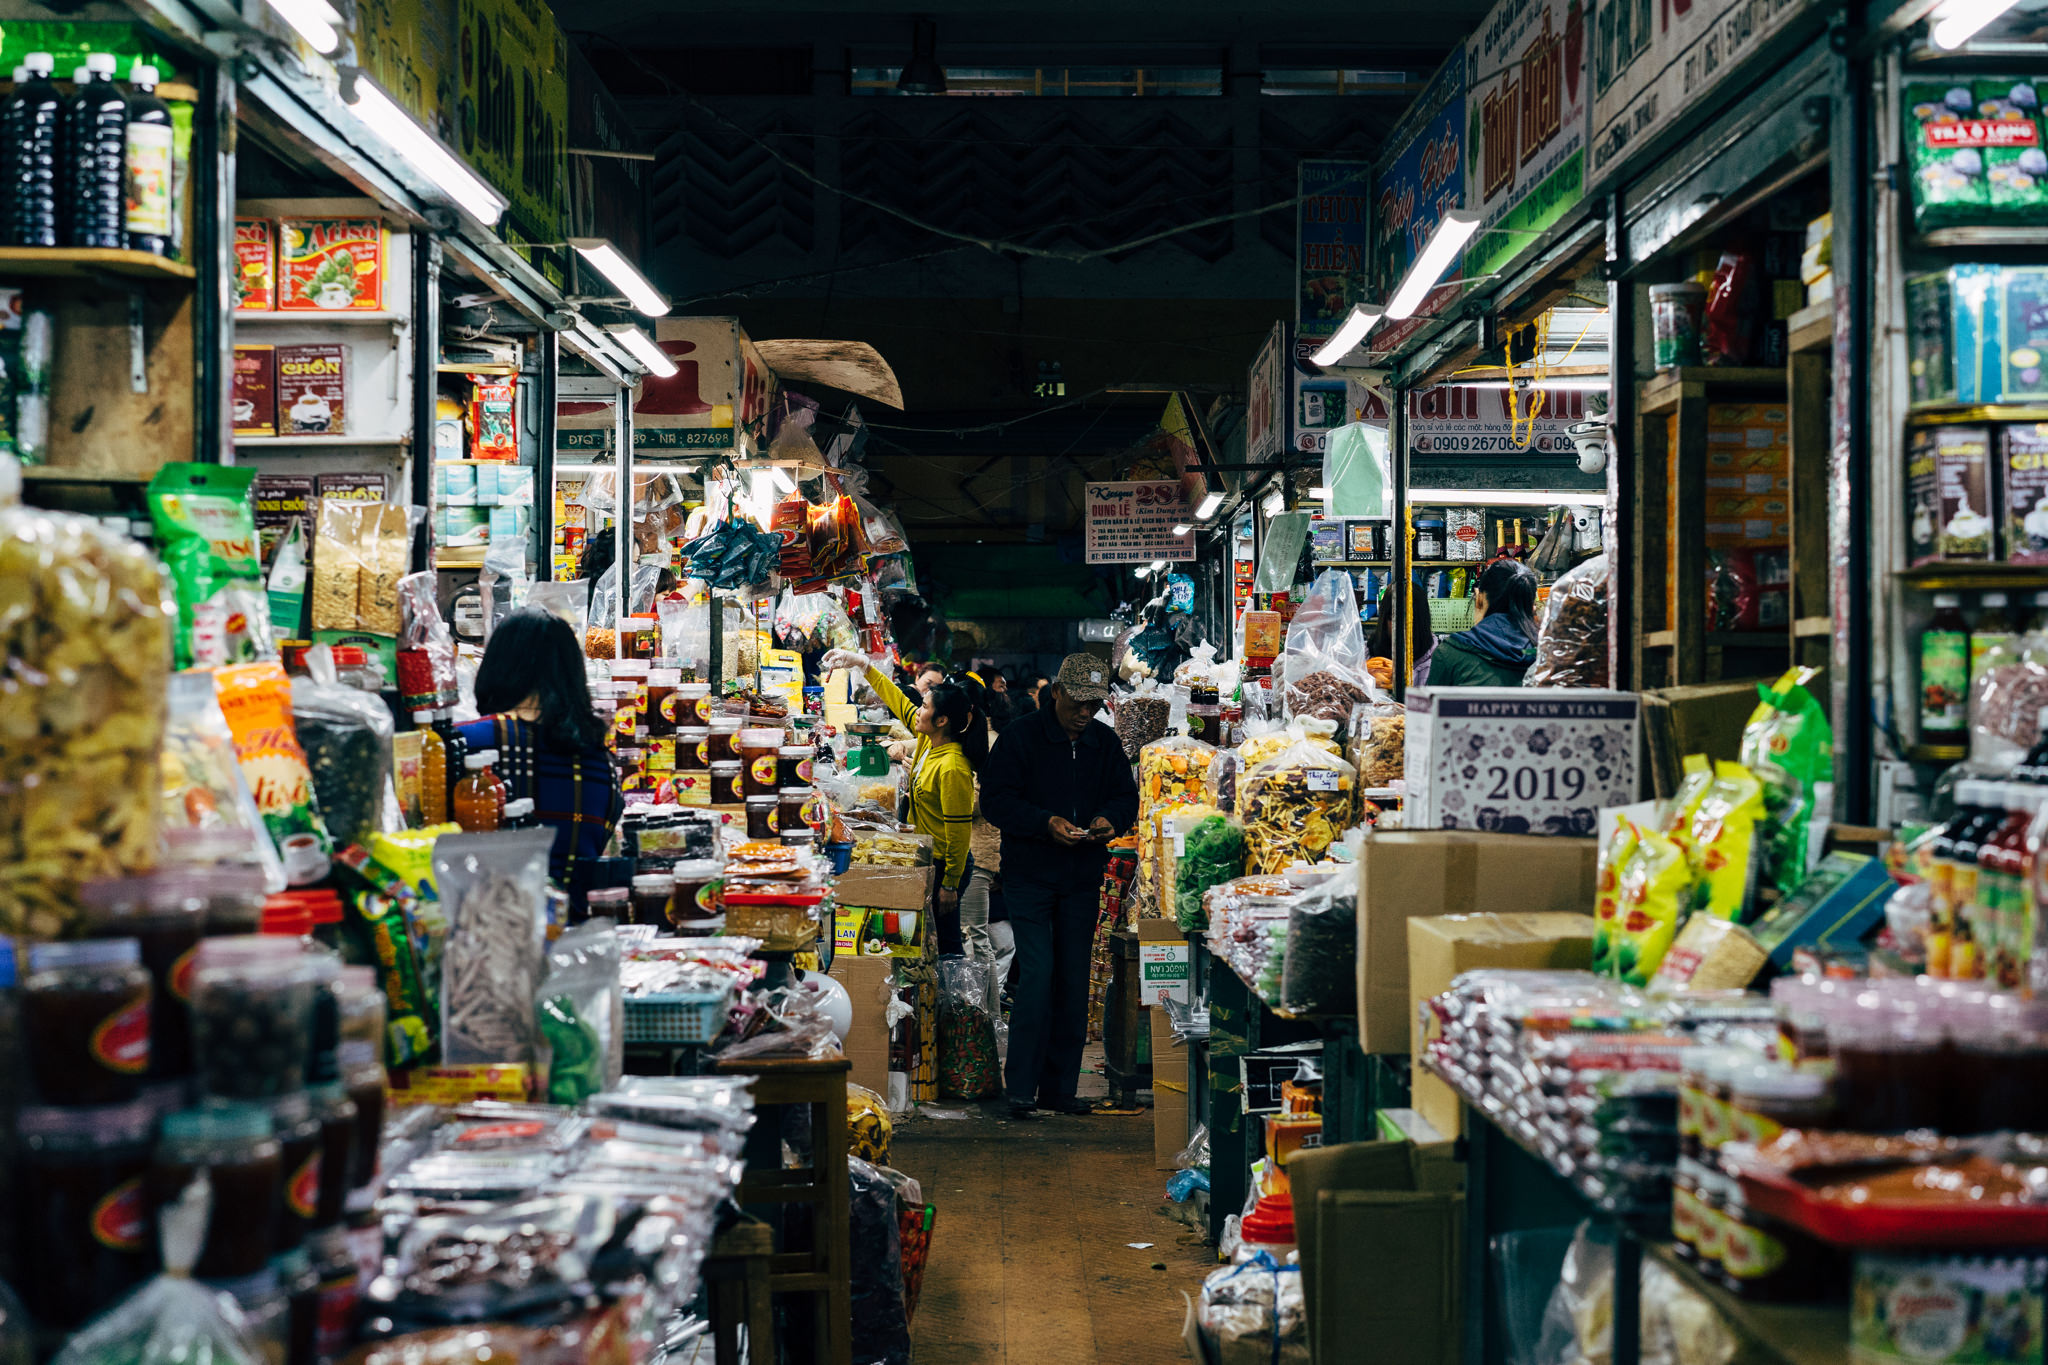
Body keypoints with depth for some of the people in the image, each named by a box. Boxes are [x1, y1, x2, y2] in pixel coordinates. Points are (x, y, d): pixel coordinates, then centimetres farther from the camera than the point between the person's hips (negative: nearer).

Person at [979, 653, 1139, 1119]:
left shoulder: (1106, 742, 6)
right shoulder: (1021, 737, -7)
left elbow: (1126, 795, 13)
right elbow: (995, 800, -10)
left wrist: (1109, 819, -11)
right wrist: (1046, 823, -24)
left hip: (1083, 879, 5)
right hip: (1029, 875, -5)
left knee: (1074, 979, 6)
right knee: (1037, 973, -12)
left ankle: (1060, 1087, 15)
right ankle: (1021, 1087, -6)